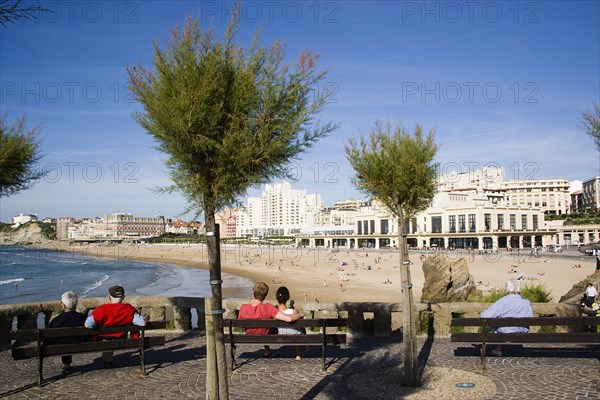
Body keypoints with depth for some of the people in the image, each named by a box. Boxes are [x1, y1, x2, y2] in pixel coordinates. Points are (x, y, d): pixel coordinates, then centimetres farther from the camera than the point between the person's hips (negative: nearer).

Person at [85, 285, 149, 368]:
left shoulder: (101, 310, -25)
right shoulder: (129, 309, -19)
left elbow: (88, 325, -32)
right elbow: (142, 323, -24)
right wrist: (146, 318, 0)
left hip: (102, 341, -3)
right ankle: (108, 361, 44)